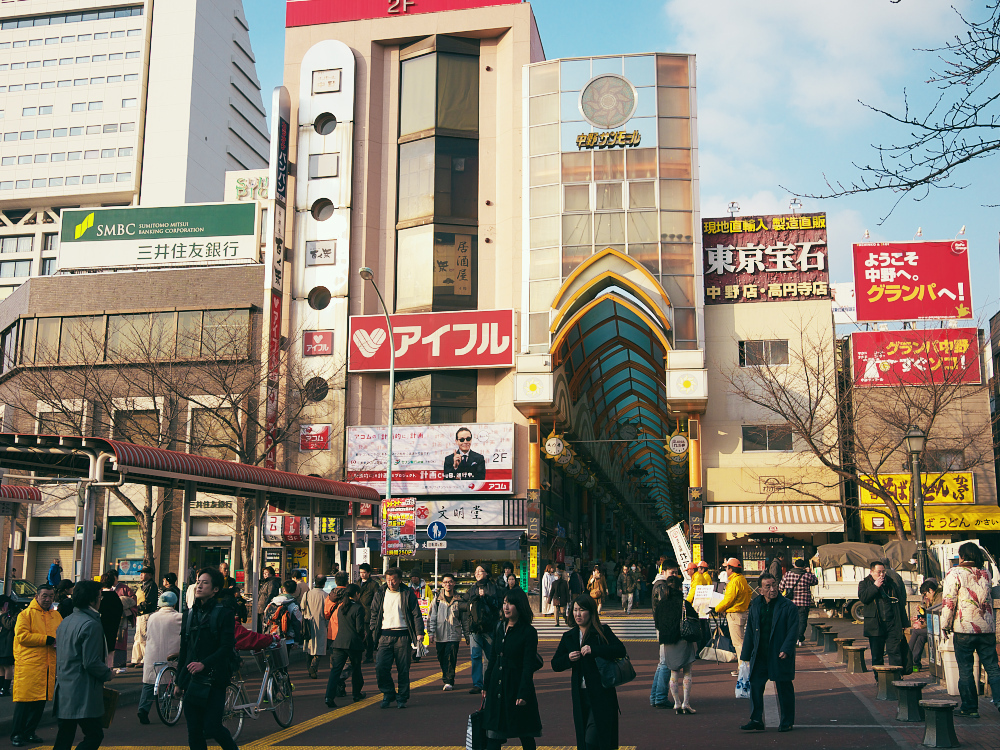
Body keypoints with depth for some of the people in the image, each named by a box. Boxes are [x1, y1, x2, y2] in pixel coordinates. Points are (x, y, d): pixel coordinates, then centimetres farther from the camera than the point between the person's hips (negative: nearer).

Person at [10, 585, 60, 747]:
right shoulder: (26, 614, -1)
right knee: (24, 699, -6)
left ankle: (29, 732, 20)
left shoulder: (56, 616, 16)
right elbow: (22, 636, -11)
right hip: (28, 665, -5)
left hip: (48, 666, 5)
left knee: (41, 700, 8)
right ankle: (16, 734, 4)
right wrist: (46, 639, -13)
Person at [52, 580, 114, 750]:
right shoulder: (91, 624, -17)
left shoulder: (65, 622, 13)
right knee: (94, 735, -1)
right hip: (83, 694, -9)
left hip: (63, 692, 9)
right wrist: (108, 673, -3)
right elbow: (91, 663, -20)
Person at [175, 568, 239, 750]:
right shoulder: (190, 614, 12)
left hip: (214, 680, -5)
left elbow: (227, 648, -14)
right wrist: (179, 681, 17)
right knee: (194, 731, 6)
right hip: (192, 680, 5)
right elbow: (184, 650, 17)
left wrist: (204, 663, -28)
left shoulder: (223, 615, -5)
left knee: (211, 727, -8)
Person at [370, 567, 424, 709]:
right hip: (385, 636, 2)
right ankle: (388, 693, 11)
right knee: (381, 667, -9)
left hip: (403, 636, -2)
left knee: (403, 669, 1)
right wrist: (373, 632, 6)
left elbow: (416, 614, 3)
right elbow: (374, 615, 15)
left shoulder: (408, 594, 3)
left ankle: (402, 698, 15)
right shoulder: (380, 594, 10)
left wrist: (419, 632, -5)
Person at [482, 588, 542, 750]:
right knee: (493, 736, 3)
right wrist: (486, 686, 12)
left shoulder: (529, 632, -9)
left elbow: (528, 666, -12)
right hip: (497, 686, 5)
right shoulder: (499, 627, 8)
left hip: (516, 685, -5)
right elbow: (493, 659, 13)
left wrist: (523, 694, -17)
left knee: (525, 736, 6)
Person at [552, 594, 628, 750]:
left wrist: (593, 650, -22)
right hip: (580, 696, 5)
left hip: (601, 695, -5)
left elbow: (621, 650, -16)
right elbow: (555, 664, 13)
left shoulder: (602, 631, -2)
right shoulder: (569, 636, 11)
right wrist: (568, 658, -8)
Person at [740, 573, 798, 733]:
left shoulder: (788, 607, -6)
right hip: (759, 656, 4)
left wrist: (785, 650, -20)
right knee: (755, 685, 1)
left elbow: (793, 631, -9)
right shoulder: (755, 606, 8)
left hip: (780, 656, -4)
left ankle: (786, 722, 18)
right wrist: (746, 655, 10)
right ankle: (756, 721, 9)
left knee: (784, 689, 5)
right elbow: (750, 631, 13)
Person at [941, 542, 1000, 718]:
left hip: (965, 628, -4)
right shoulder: (986, 574, 10)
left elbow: (949, 601, -10)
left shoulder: (955, 573, -7)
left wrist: (945, 625, -2)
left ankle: (970, 707, 9)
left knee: (965, 670, 4)